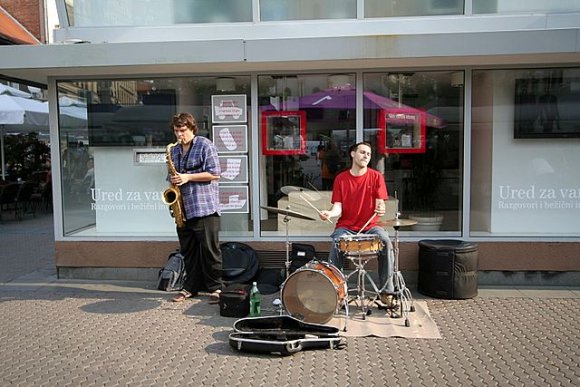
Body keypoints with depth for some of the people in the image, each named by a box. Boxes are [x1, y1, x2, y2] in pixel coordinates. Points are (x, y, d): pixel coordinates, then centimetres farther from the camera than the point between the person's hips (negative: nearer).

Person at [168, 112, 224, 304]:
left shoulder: (205, 145, -3)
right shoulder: (174, 150, 17)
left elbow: (214, 174, -9)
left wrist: (188, 177, -15)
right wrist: (173, 179, 2)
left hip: (204, 207, -6)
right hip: (183, 209, 6)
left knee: (209, 250, -3)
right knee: (188, 251, 11)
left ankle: (215, 287, 7)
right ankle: (191, 286, 22)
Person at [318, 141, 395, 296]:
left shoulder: (376, 176, 3)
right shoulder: (341, 178, 3)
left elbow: (380, 203, -4)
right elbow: (338, 206, -2)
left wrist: (380, 209, -29)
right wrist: (330, 213, -25)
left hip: (370, 226, 0)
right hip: (346, 226, 0)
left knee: (386, 241, -27)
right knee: (337, 243, -30)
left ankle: (387, 289, -13)